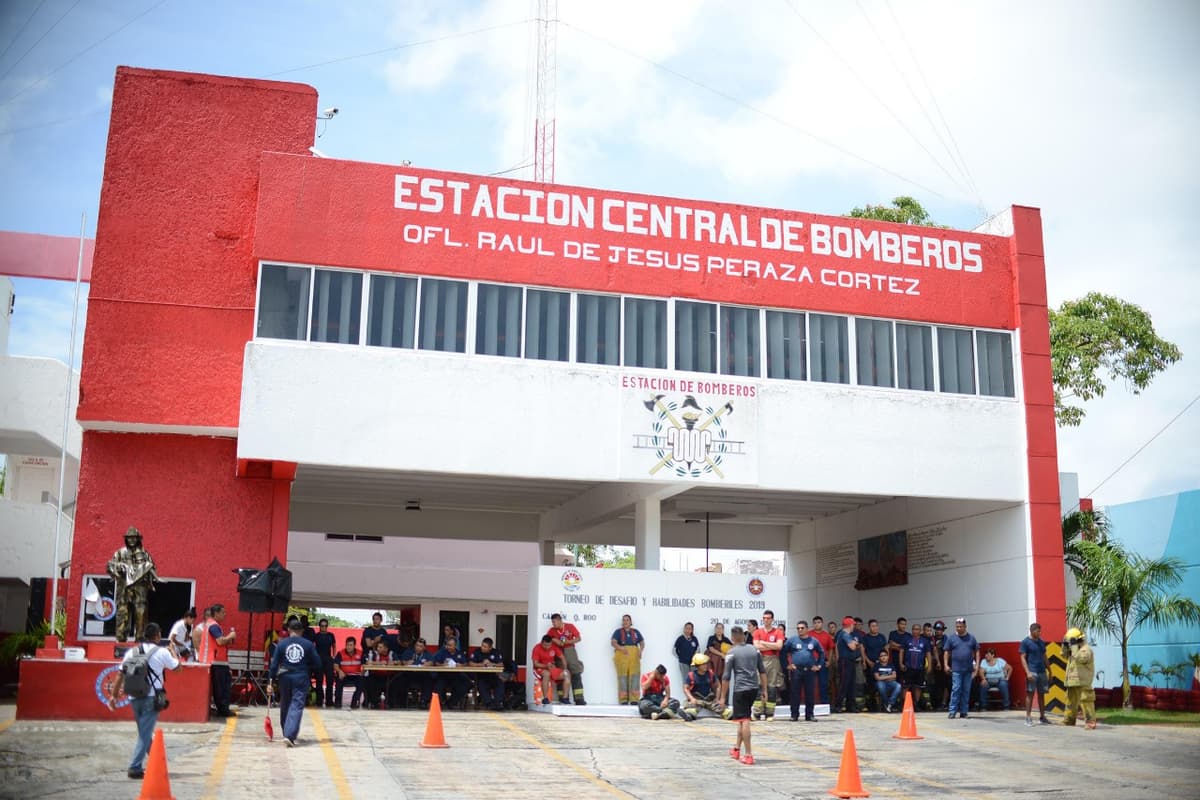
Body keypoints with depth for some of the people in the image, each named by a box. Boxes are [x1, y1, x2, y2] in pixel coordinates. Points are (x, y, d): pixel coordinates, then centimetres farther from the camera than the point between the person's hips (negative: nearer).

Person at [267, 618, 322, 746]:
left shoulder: (282, 644, 0)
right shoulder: (308, 644, -3)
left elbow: (274, 664, -2)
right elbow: (317, 664, -1)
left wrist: (270, 681, 0)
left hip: (285, 678, 2)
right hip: (301, 678, -2)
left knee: (285, 706, 18)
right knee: (297, 706, -3)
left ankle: (287, 733, 31)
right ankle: (290, 735, -19)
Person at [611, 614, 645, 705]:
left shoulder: (636, 632, 17)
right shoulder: (618, 632, 8)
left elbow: (642, 643, 15)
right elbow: (613, 642, -3)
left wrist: (641, 650, -6)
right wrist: (621, 648, -20)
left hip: (634, 656, 2)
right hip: (622, 656, -2)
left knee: (634, 675, -4)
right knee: (622, 676, -5)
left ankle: (634, 699, -3)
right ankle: (623, 700, -3)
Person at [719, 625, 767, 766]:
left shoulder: (732, 653, -6)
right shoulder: (754, 650, 10)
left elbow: (726, 677, -7)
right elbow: (762, 671, 11)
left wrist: (723, 697, -2)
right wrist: (764, 690, 17)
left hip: (740, 689, -6)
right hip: (754, 688, 6)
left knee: (744, 720, -4)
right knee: (742, 719, 20)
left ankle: (748, 754, -7)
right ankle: (737, 749, 31)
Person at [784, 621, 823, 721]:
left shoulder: (814, 641, 9)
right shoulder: (792, 640, 3)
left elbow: (822, 653, 20)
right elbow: (784, 652, 4)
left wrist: (818, 665, 12)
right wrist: (787, 664, -1)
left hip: (810, 671, 2)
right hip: (796, 670, -2)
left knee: (810, 694, 3)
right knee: (795, 693, 0)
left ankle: (809, 714, 11)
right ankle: (794, 715, 7)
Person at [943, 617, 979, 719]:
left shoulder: (971, 638, 8)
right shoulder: (951, 638, 4)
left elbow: (977, 651, 11)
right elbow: (947, 652, 6)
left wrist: (977, 664, 0)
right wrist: (946, 665, -3)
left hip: (968, 669, 2)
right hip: (956, 669, -2)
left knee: (966, 691, 5)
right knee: (956, 689, -9)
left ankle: (963, 712, 12)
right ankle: (952, 711, -6)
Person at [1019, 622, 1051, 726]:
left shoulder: (1041, 642, 14)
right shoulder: (1025, 642, -4)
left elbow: (1044, 657, 20)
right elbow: (1023, 658, -8)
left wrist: (1049, 671, 16)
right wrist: (1028, 672, -17)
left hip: (1042, 672, 6)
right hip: (1032, 672, -6)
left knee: (1041, 694, 9)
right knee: (1030, 694, -5)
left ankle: (1042, 717, 16)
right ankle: (1028, 717, -1)